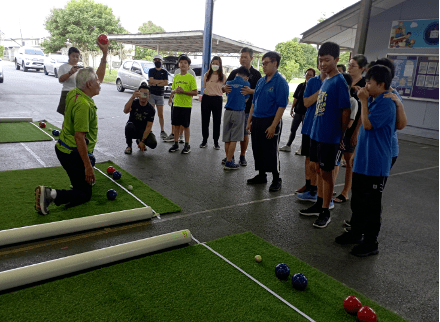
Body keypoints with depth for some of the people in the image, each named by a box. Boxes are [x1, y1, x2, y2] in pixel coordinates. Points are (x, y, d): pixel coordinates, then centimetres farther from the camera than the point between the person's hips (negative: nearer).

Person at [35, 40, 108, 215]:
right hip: (74, 153, -10)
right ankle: (51, 194, -17)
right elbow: (79, 137, -29)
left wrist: (105, 54, 19)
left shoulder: (74, 94, 5)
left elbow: (99, 77, 20)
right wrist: (88, 166, -28)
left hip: (64, 147, 10)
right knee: (84, 194, -1)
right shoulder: (83, 105, -25)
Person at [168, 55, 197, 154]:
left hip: (186, 105, -5)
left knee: (185, 126, 1)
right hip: (176, 104, 5)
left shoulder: (191, 77, -5)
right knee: (176, 125, 9)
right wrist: (174, 91, -5)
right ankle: (176, 144, 20)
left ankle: (187, 145, 12)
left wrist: (183, 91, -18)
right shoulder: (176, 77, 10)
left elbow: (195, 92, -10)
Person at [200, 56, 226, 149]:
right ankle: (205, 140, 20)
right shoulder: (207, 75, 7)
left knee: (217, 121, 3)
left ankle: (216, 142, 14)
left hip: (217, 99, -2)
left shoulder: (223, 76, 0)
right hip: (206, 98, 2)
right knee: (205, 120, 7)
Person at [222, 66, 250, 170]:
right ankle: (229, 162, -1)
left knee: (227, 138, 11)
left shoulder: (229, 83, 7)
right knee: (234, 139, -1)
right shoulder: (246, 84, -3)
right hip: (239, 112, -4)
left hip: (228, 112, 4)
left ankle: (229, 159, 20)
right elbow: (246, 99, 3)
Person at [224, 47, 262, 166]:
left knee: (245, 133, 4)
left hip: (247, 109, -3)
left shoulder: (256, 74, 2)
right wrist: (225, 88, -15)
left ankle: (242, 156, 16)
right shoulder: (234, 72, 12)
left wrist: (250, 91, -27)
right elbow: (226, 87, 10)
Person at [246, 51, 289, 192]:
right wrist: (249, 121, 13)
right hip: (256, 121, 7)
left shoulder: (280, 82, -11)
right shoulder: (261, 81, 12)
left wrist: (273, 126, -21)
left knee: (271, 152, 0)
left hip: (270, 122, -7)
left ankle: (276, 180, 15)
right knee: (257, 150, 13)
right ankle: (261, 176, 29)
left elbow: (281, 106, -16)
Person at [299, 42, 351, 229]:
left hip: (329, 136, -8)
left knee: (326, 172, 1)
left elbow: (346, 111, -14)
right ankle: (319, 204, 30)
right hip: (317, 133, 8)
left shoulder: (339, 82, -14)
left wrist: (340, 135, -7)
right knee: (319, 169, 16)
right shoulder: (325, 80, 11)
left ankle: (325, 212, 13)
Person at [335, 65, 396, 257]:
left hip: (376, 164, -9)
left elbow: (368, 124, -23)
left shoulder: (386, 104, -16)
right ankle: (356, 233, 33)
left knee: (371, 204, 1)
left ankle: (370, 243, 14)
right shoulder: (372, 101, 12)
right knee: (358, 200, 18)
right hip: (362, 161, 9)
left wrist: (364, 101, -14)